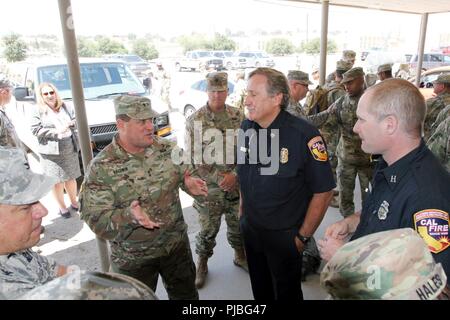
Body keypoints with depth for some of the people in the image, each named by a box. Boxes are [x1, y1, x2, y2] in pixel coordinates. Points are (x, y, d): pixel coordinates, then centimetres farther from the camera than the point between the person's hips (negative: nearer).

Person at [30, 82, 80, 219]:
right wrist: (55, 131, -17)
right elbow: (35, 130, -8)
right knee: (57, 181, 0)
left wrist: (68, 124, -9)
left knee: (71, 177, 13)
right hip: (51, 152, -3)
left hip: (70, 149, 4)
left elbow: (76, 120, 12)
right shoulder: (38, 111, -3)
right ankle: (62, 207, 15)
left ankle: (74, 202, 31)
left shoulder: (65, 107, 8)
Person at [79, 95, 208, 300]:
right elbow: (96, 220, -18)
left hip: (177, 244, 4)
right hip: (133, 259, -3)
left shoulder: (168, 149, -7)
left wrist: (189, 183, -15)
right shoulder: (101, 168, -19)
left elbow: (183, 173, 9)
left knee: (186, 295, 23)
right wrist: (129, 216, -37)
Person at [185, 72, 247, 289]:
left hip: (237, 185, 3)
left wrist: (234, 175, -14)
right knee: (208, 230, 11)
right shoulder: (195, 121, -9)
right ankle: (202, 264, 34)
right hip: (208, 189, -2)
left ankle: (240, 256, 43)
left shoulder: (238, 117, -1)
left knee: (238, 224, 18)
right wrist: (220, 178, -15)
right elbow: (193, 159, -10)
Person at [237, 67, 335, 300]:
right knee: (259, 289, 25)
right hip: (250, 227, 5)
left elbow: (323, 191, -17)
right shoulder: (246, 128, -5)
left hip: (284, 235, -5)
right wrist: (242, 209, 12)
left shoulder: (304, 136, -24)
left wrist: (303, 236, -12)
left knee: (286, 291, 18)